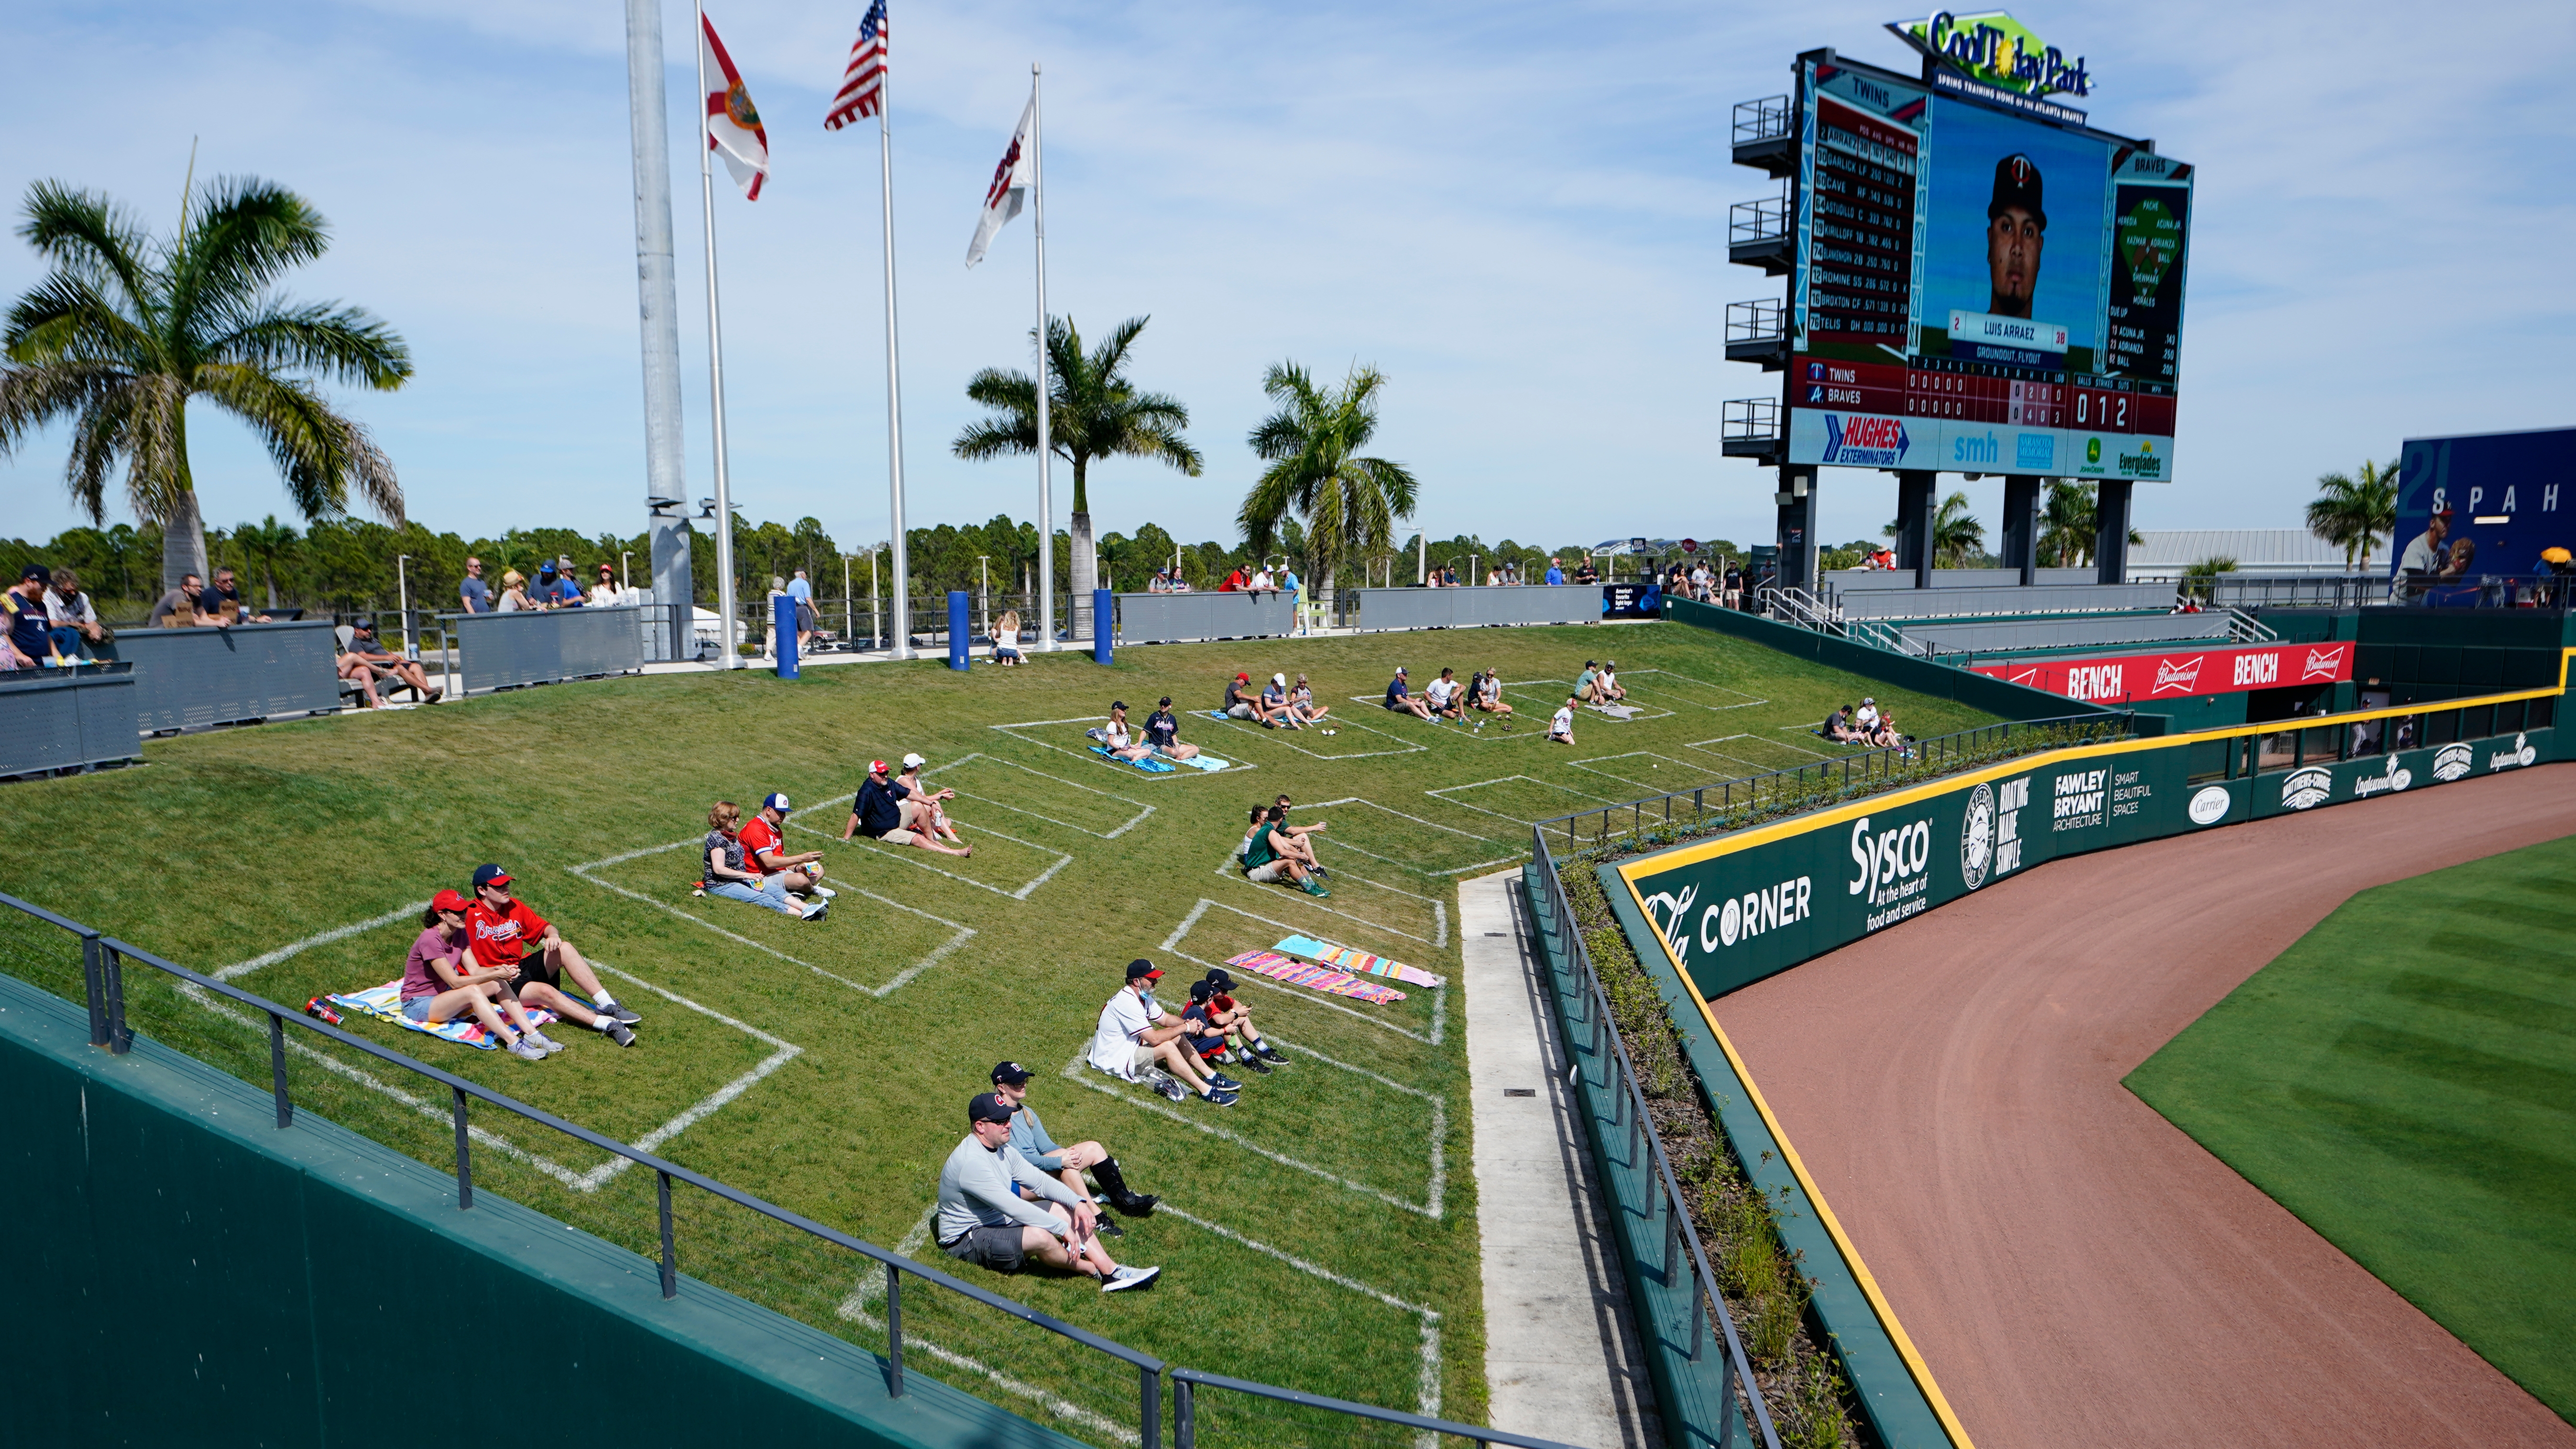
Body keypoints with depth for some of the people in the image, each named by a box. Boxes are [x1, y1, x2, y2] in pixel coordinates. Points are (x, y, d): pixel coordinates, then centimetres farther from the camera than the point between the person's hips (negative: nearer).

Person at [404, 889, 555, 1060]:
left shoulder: (459, 933, 2)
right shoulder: (430, 939, -25)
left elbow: (474, 970, -4)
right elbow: (454, 982, -27)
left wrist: (499, 970, -24)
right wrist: (495, 974, -31)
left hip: (444, 994, 8)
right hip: (418, 1004, -8)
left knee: (498, 984, -15)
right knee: (473, 991, -35)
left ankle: (531, 1033, -23)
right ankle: (513, 1043, -41)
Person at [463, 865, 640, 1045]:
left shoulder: (514, 907, 9)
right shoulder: (470, 916, -11)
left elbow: (544, 927, 14)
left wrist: (553, 935, -11)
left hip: (524, 967, 7)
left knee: (565, 948, -19)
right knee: (545, 991, -33)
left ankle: (607, 1005, -29)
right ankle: (608, 1025, -47)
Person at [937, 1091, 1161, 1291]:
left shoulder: (1003, 1150, 4)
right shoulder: (972, 1162, -28)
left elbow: (1040, 1181, 6)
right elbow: (1012, 1206, -32)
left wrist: (1078, 1202, -10)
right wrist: (1063, 1229, -29)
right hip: (966, 1241, -10)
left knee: (1065, 1209, 1)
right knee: (1039, 1236, -32)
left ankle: (1113, 1272, -8)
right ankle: (1093, 1270, -4)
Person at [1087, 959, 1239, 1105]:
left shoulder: (1142, 997, 4)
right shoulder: (1127, 1003, -27)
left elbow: (1165, 1020, 11)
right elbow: (1154, 1039, -28)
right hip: (1114, 1062, -10)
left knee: (1175, 1037, 2)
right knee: (1168, 1047, -23)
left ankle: (1211, 1077, 1)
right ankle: (1206, 1091, -22)